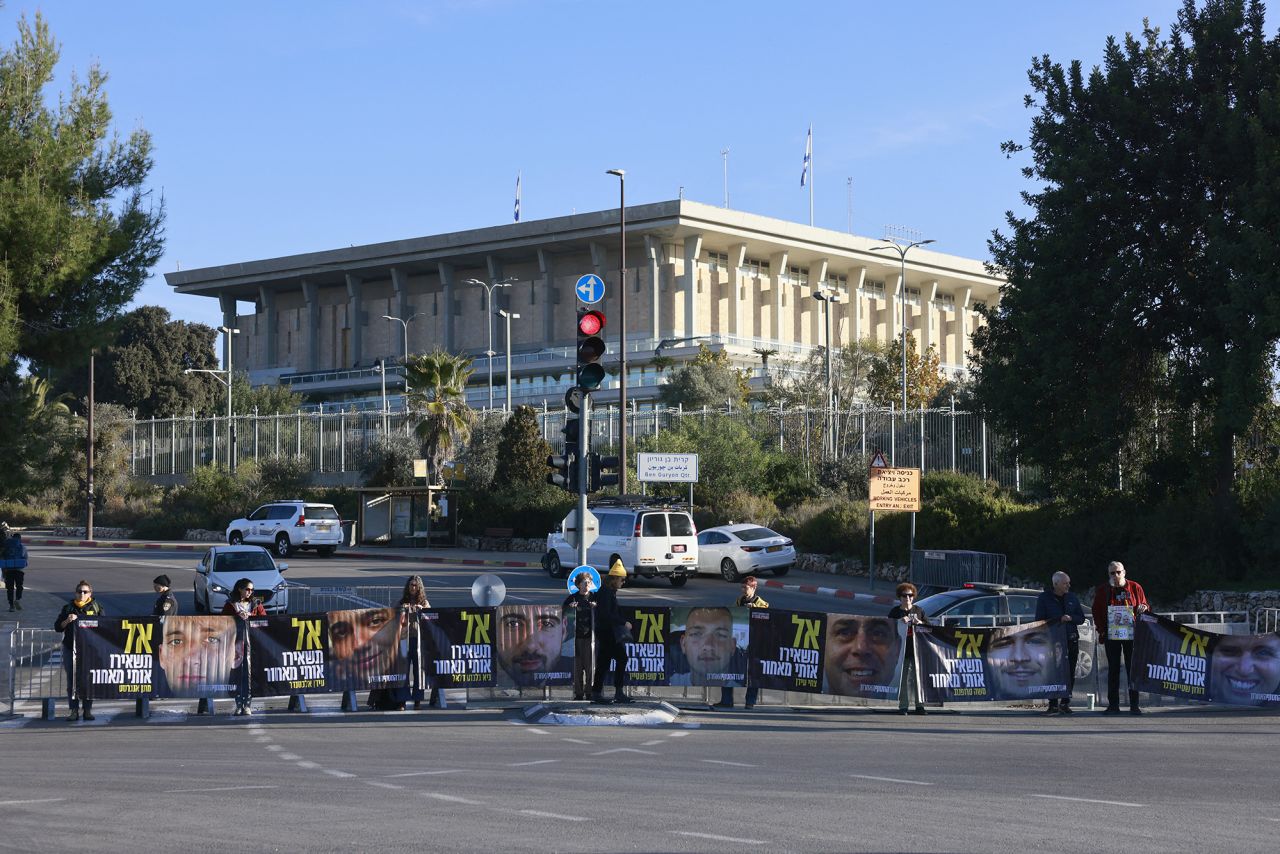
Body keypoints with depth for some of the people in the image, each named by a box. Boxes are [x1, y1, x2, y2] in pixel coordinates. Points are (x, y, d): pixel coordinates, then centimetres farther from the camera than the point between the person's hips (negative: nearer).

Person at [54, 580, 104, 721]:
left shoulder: (96, 608, 9)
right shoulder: (68, 608, 12)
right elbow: (57, 627, 10)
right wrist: (67, 621, -8)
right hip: (70, 648, 1)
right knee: (72, 680, -1)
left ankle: (88, 710, 4)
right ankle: (74, 711, 2)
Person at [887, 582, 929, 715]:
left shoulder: (918, 610, 13)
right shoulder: (895, 612, 8)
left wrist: (920, 623, -6)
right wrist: (900, 623, -13)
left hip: (917, 650, 1)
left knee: (918, 676, -2)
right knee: (902, 677, -3)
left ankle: (919, 705, 4)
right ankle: (903, 706, 0)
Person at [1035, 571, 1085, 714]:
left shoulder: (1072, 598, 12)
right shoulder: (1044, 598, 2)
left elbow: (1081, 617, 11)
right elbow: (1040, 620, -1)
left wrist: (1070, 618, -9)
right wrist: (1058, 619, -12)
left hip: (1071, 640, 3)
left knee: (1070, 673, 2)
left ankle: (1065, 703, 10)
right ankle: (1053, 704, -3)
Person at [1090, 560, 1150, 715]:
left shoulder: (1135, 588, 3)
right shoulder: (1102, 590, 6)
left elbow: (1145, 607, 11)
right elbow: (1097, 612, 12)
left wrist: (1144, 608, -13)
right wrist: (1101, 630, 3)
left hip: (1131, 635, -1)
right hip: (1111, 637, 1)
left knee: (1133, 669, -1)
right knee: (1113, 670, 4)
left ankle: (1134, 705, 4)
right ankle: (1113, 705, 8)